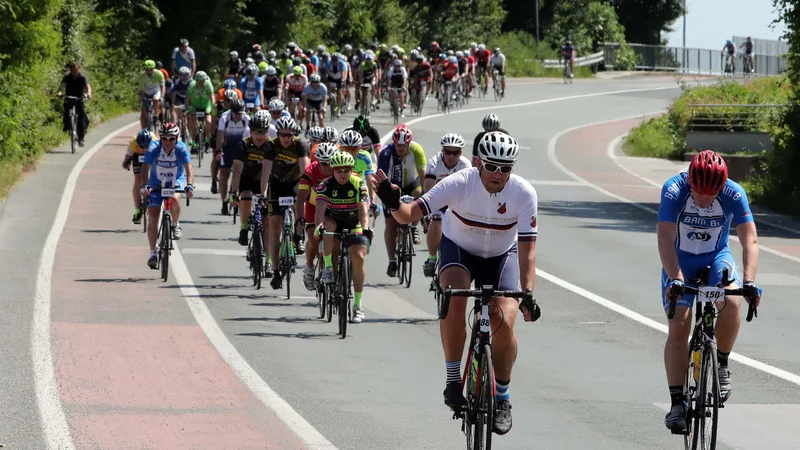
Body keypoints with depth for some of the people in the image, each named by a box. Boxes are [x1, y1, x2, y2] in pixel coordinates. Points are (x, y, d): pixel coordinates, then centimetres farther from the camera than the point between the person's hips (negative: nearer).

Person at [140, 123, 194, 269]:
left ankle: (176, 224, -3)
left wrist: (190, 186, -48)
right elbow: (145, 168, -30)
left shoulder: (181, 149, -23)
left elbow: (188, 169, -31)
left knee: (174, 199, -34)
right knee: (153, 217, -9)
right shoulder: (154, 148, -23)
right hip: (156, 184, 1)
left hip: (176, 182, -1)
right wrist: (144, 186, -47)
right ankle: (153, 254, 0)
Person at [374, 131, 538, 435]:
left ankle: (502, 397, 5)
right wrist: (393, 204, -56)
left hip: (501, 256, 1)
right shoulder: (459, 184, -28)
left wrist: (528, 294, -39)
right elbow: (411, 214, -32)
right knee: (454, 300, -33)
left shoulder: (523, 193, -26)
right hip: (458, 249, -1)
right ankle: (453, 379, -17)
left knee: (504, 324, -19)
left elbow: (527, 250, -27)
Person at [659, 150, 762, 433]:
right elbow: (665, 239, -34)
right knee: (679, 326, -15)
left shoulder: (733, 194, -24)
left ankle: (722, 365, -6)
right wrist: (674, 279, -48)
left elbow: (750, 240, -29)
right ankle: (677, 403, -11)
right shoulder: (674, 190, -27)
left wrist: (749, 281, -44)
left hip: (717, 257, 1)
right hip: (680, 260, -1)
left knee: (731, 302, -29)